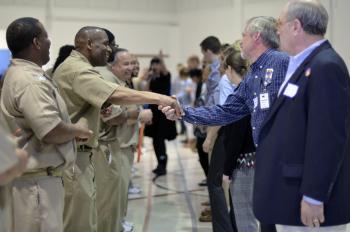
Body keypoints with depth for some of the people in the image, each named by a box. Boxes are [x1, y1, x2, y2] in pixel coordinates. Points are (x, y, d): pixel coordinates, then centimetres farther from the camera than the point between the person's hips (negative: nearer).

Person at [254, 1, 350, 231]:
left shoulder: (326, 66, -19)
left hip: (306, 198, -10)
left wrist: (313, 196, -23)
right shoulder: (304, 65, 13)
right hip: (292, 191, 10)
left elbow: (328, 138, -23)